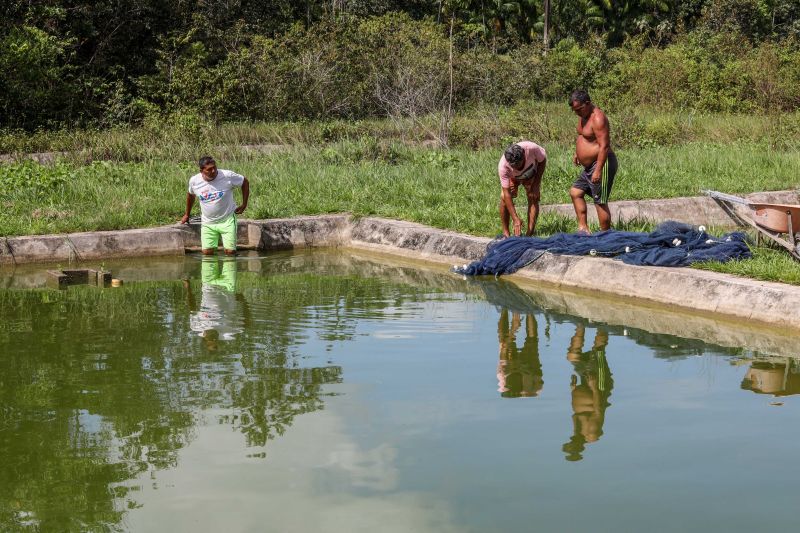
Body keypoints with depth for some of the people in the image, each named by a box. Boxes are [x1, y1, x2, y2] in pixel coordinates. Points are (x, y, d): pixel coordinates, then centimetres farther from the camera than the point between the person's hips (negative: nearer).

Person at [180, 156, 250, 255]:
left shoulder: (227, 176, -16)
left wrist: (244, 205, -1)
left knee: (230, 251, -9)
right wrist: (187, 215, 27)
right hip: (207, 222, 2)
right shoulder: (194, 181, -6)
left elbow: (245, 182, 0)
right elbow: (190, 195, 16)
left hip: (227, 220, -2)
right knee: (207, 252, -7)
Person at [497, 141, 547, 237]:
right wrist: (515, 219, -41)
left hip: (531, 175, 1)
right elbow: (506, 193, -38)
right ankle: (505, 232, -8)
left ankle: (530, 233, -13)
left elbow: (542, 161, -16)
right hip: (512, 177, -1)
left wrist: (536, 184, -19)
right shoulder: (503, 166, -41)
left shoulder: (531, 148, -41)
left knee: (533, 199, -15)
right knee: (504, 198, -20)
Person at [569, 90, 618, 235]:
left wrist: (598, 170, -28)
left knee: (600, 201, -6)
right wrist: (577, 153, 17)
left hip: (601, 164, -11)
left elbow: (604, 146, -25)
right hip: (589, 165, 11)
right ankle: (583, 229, 17)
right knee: (575, 192, 14)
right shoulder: (583, 115, 9)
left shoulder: (598, 118, -20)